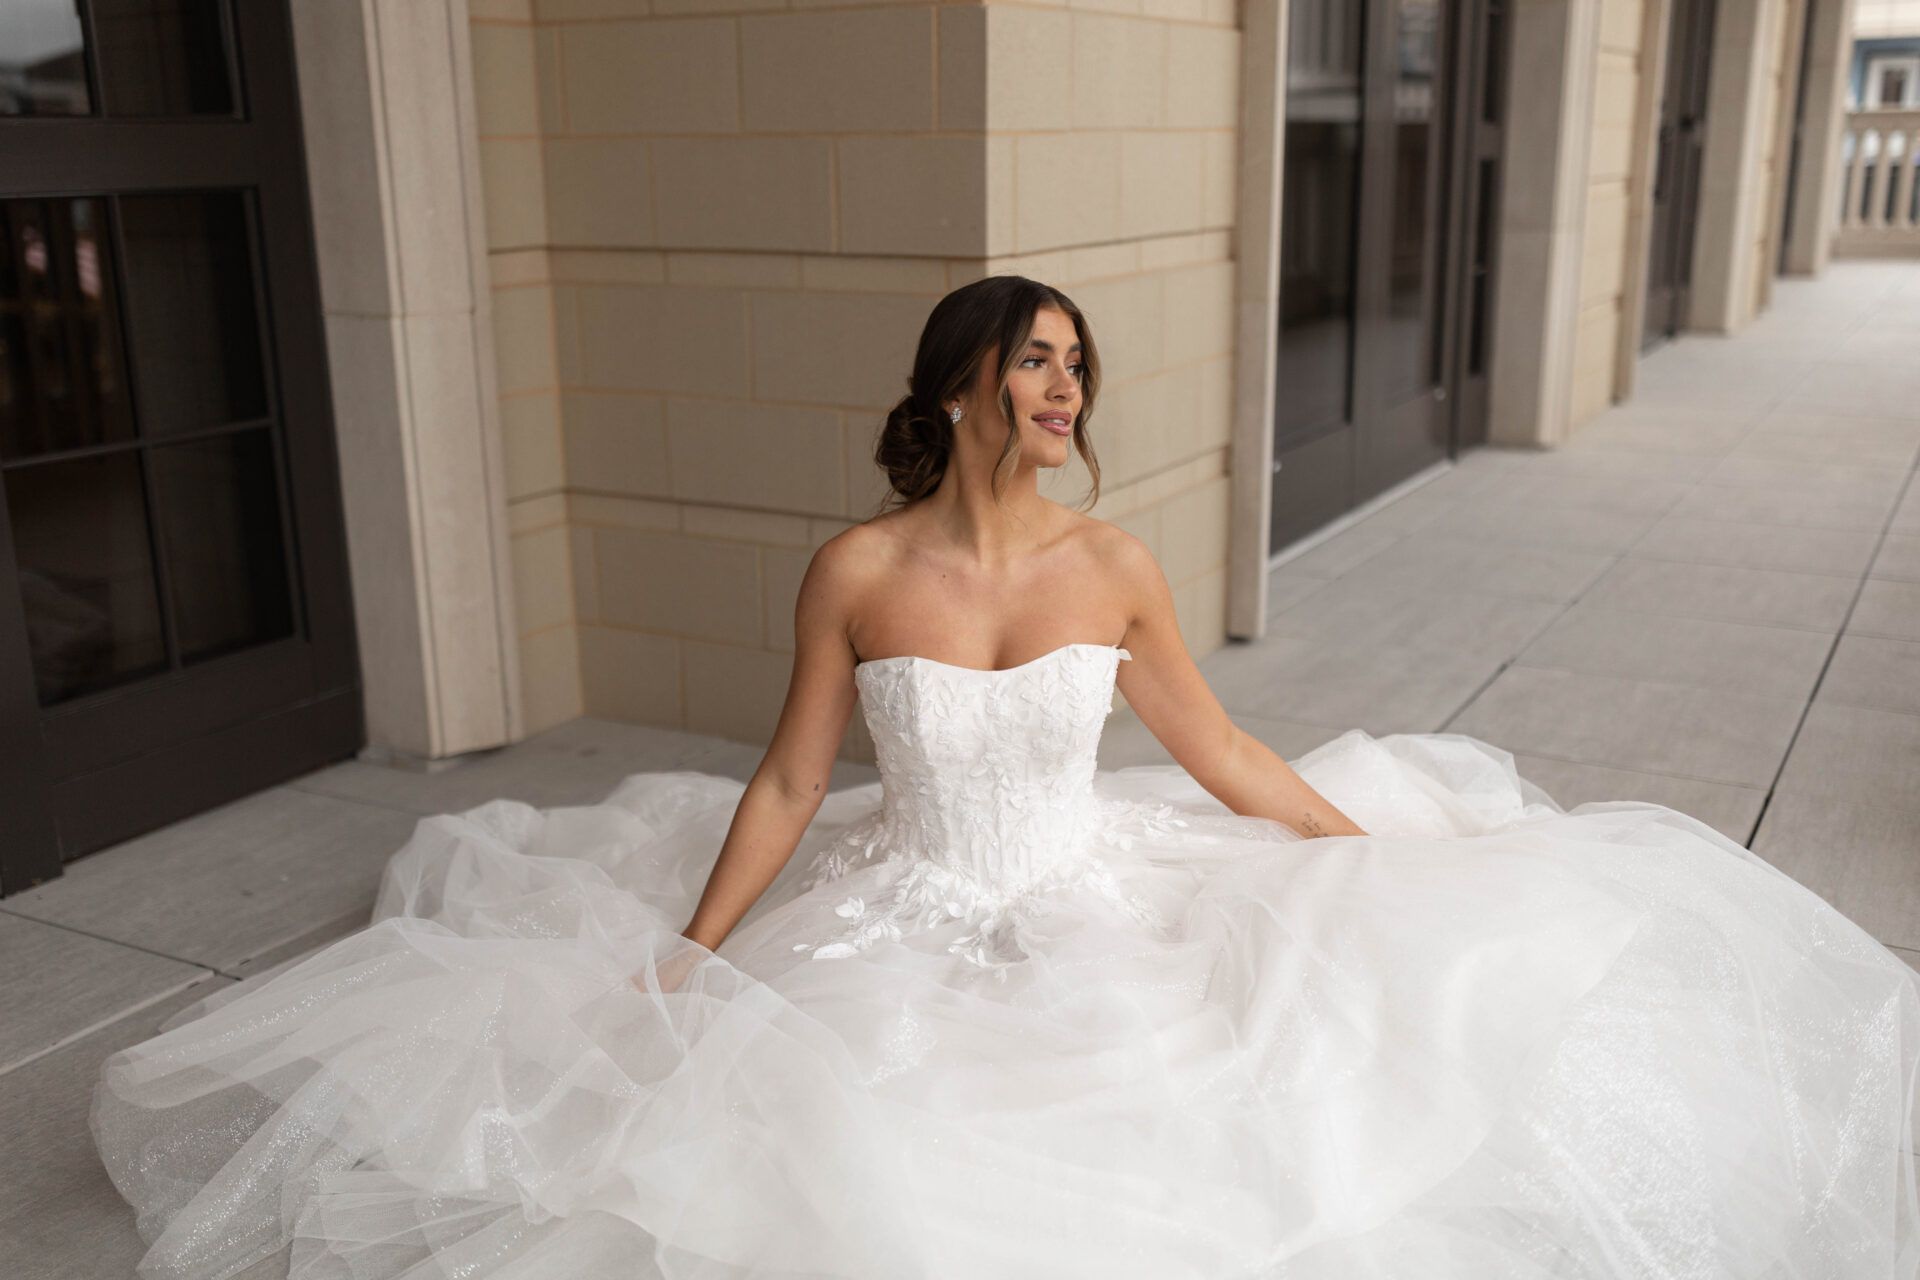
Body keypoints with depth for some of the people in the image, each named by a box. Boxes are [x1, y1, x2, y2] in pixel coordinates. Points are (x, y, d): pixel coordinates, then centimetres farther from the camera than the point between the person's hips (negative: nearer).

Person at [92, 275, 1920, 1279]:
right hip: (898, 935, -1)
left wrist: (1390, 861, 6)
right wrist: (683, 960, -2)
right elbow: (789, 783, -2)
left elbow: (1223, 760, 4)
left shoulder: (1116, 567, -6)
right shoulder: (853, 573, -10)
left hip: (1092, 921, 1)